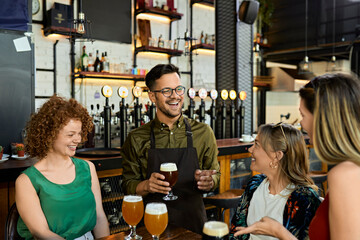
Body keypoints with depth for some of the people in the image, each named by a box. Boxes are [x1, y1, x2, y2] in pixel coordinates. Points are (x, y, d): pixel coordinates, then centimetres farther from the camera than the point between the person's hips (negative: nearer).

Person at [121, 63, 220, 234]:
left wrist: (208, 181, -17)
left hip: (193, 222, 1)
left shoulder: (203, 133, -3)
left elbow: (215, 175, 5)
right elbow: (128, 185, 0)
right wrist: (146, 185, -21)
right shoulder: (137, 139, -4)